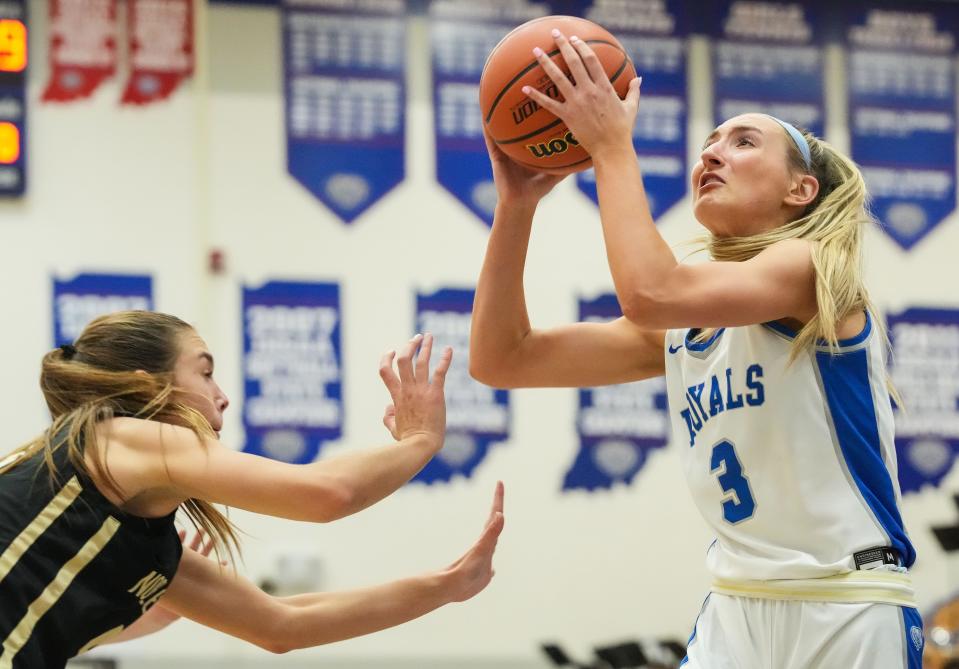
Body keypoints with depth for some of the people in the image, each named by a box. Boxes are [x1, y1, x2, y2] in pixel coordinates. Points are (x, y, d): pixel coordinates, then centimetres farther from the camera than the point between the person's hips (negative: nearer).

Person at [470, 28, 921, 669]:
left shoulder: (815, 269, -8)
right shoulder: (681, 326, 12)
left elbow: (650, 291, -25)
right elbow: (502, 359, 8)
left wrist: (613, 148, -14)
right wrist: (517, 203, 0)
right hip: (736, 611, 6)